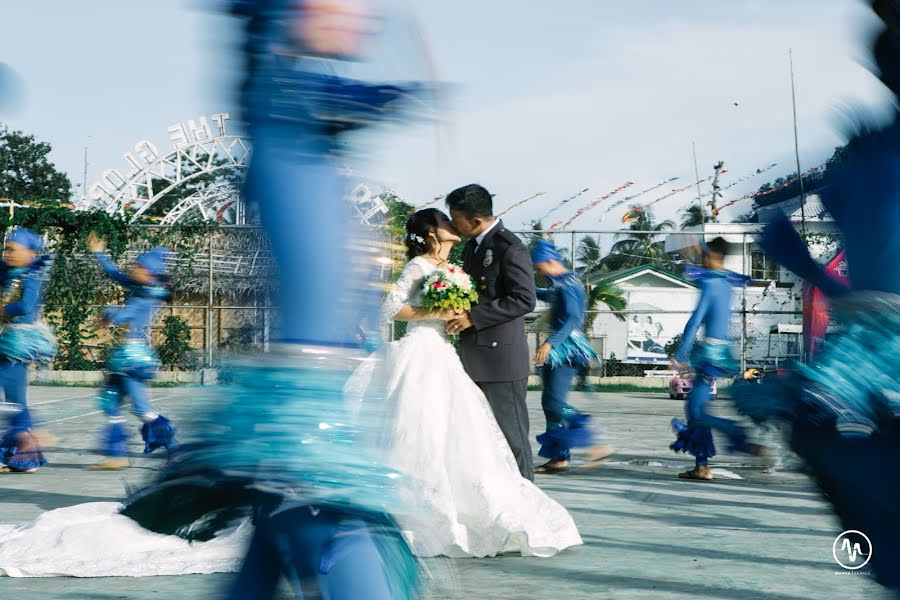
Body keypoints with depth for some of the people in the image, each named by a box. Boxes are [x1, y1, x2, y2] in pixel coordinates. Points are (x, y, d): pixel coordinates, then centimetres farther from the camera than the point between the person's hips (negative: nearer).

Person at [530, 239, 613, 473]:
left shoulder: (568, 285, -14)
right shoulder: (560, 284, 16)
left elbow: (572, 319, -27)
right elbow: (549, 296, 41)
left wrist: (549, 343, -34)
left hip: (566, 348, -10)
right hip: (560, 349, 10)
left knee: (555, 401, -15)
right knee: (550, 401, 8)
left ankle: (593, 444, -16)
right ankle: (559, 457, 10)